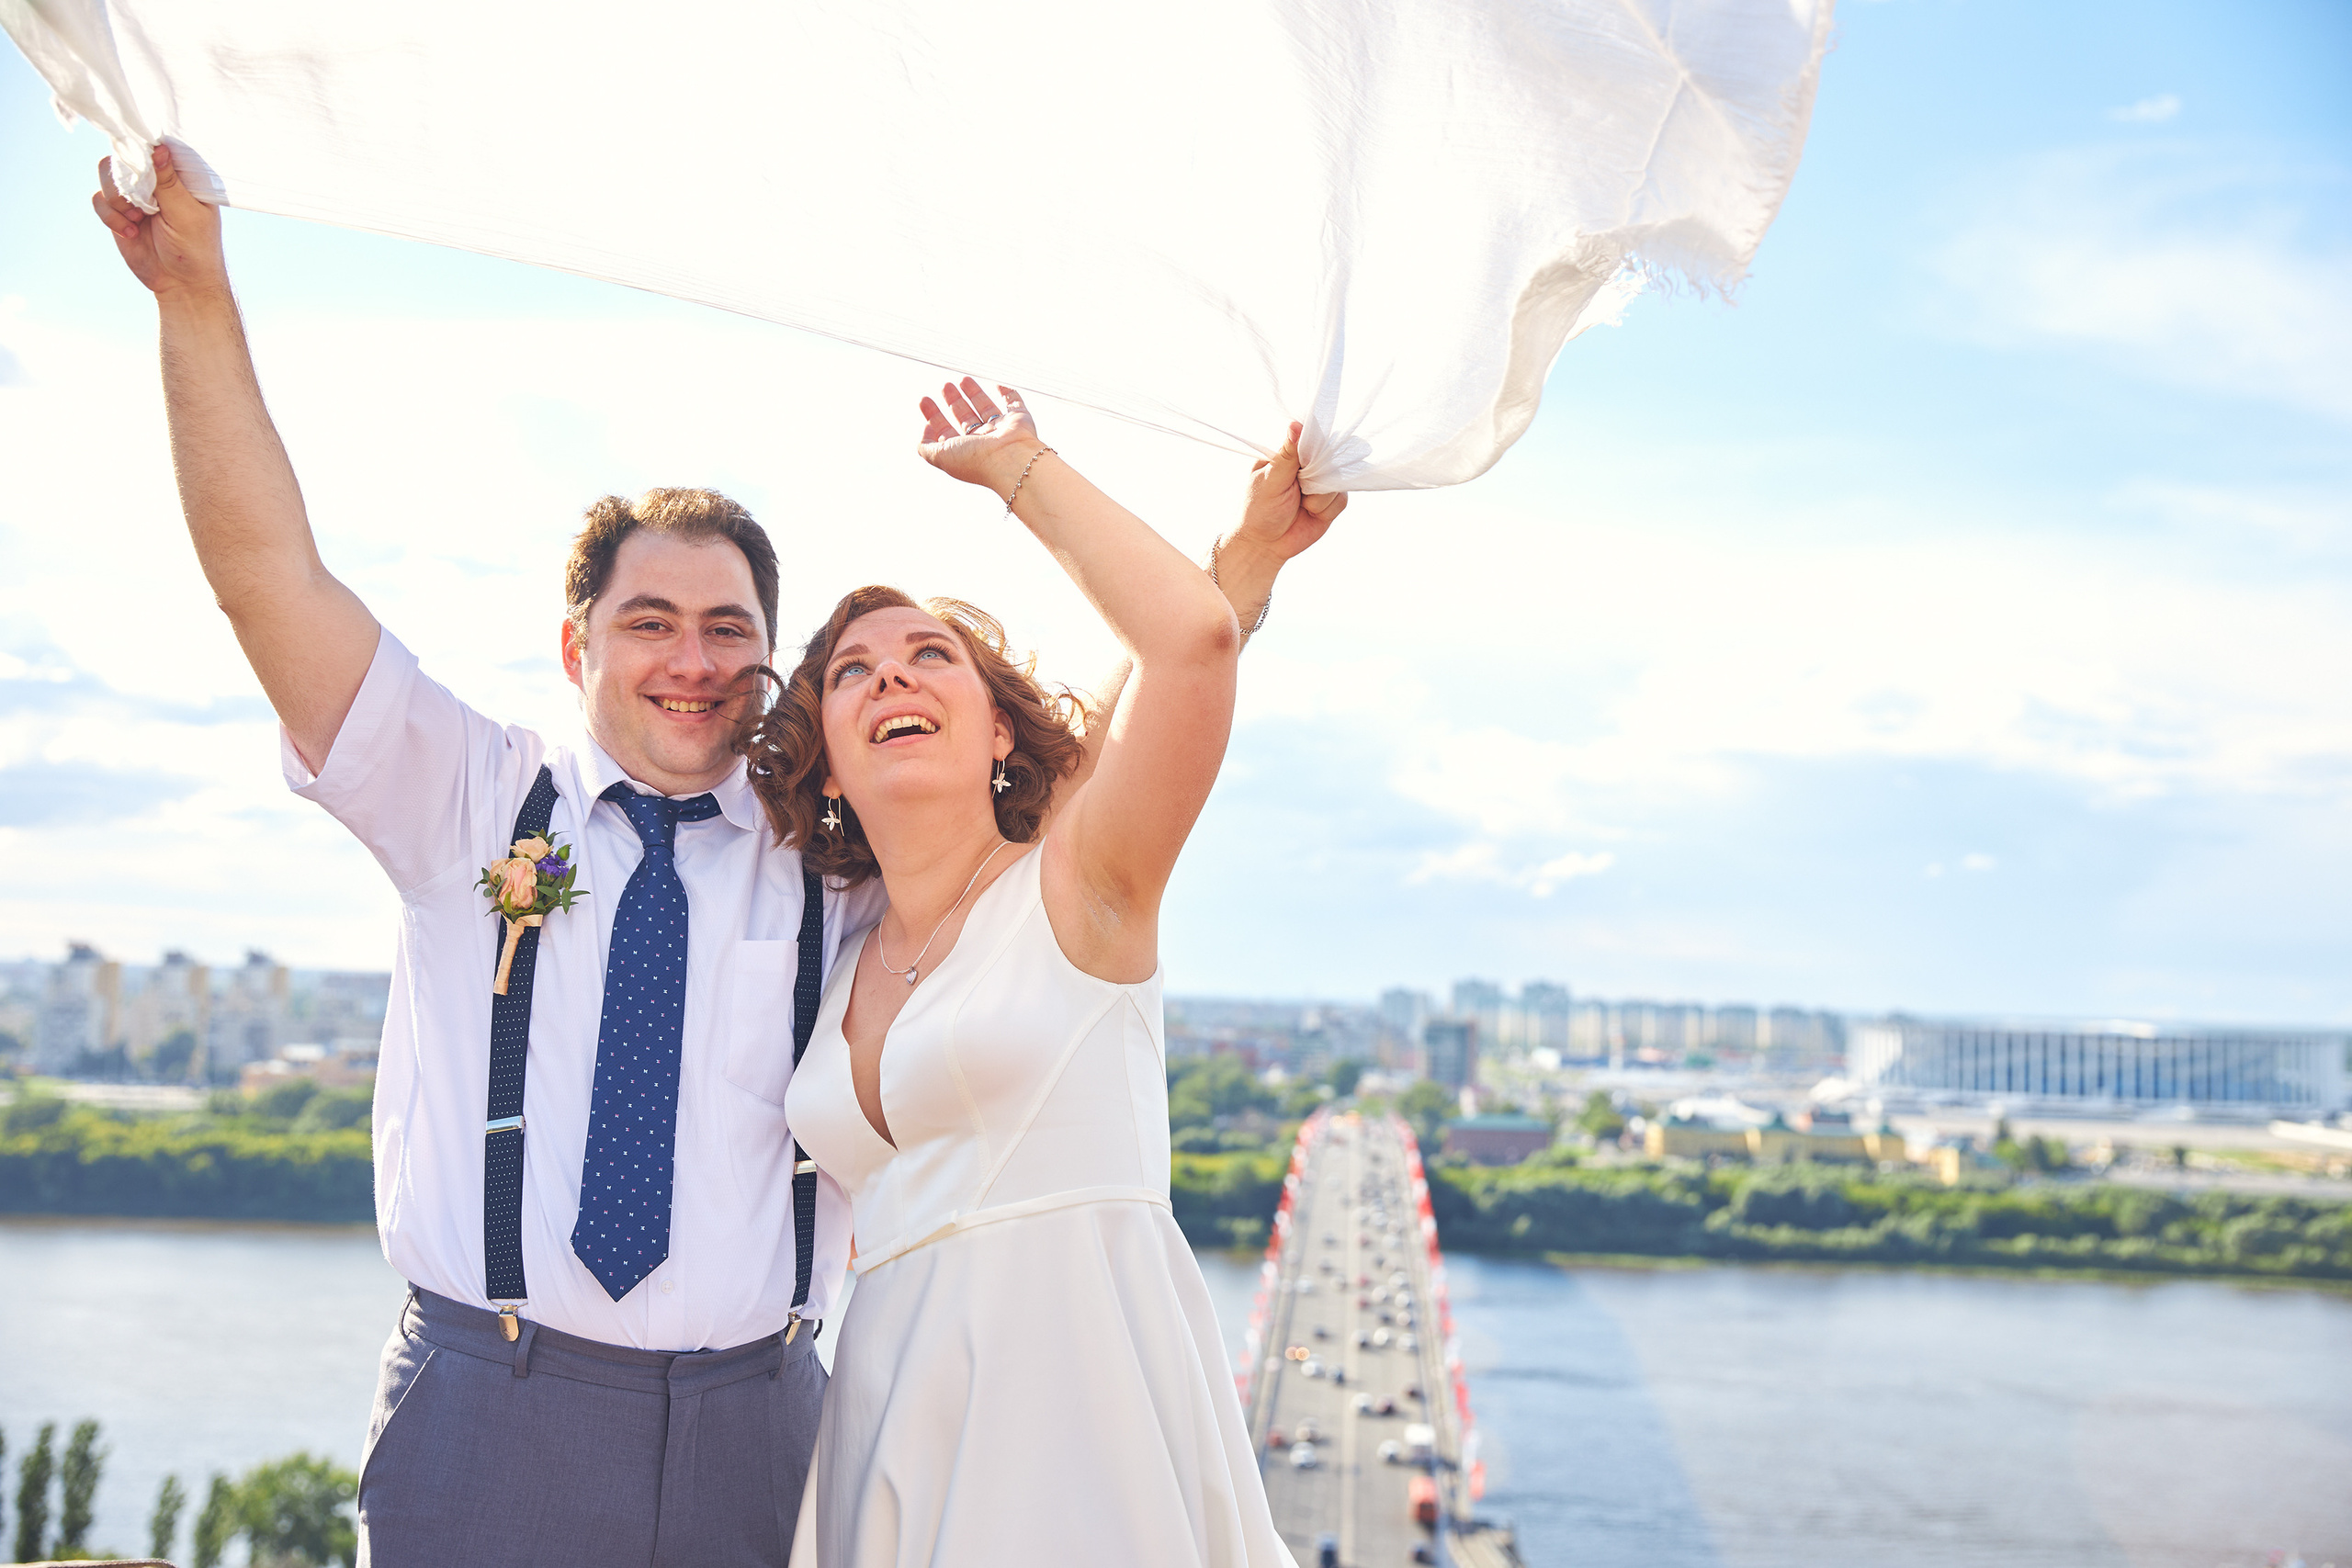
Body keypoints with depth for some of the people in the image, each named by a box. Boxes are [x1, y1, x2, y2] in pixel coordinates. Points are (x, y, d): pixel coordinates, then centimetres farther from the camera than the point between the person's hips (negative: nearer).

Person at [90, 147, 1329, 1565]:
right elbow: (272, 577, -2)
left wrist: (1242, 573, 0)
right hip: (488, 1426, -1)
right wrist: (197, 295, -11)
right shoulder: (472, 802, 6)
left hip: (756, 1432, 1)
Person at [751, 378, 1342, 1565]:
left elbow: (1196, 635, -14)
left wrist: (1017, 467, -3)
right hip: (893, 1409, 6)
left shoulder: (1068, 885, -1)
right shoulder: (844, 966, 17)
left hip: (1086, 1380, -6)